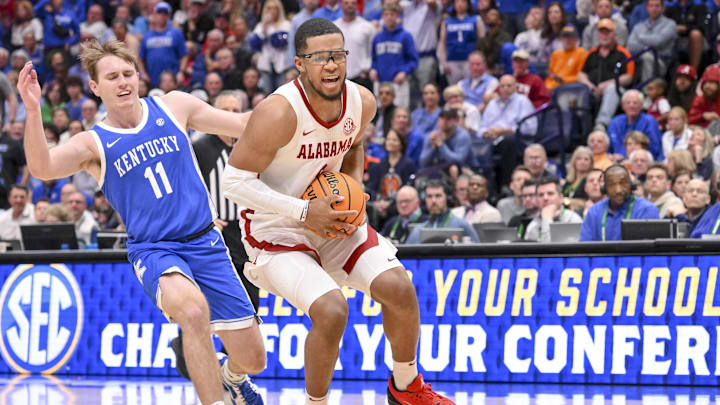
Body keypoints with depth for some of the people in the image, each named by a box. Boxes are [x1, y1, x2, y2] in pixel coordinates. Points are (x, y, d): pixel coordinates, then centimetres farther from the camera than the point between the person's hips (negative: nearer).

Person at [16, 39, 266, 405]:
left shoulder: (173, 106, 5)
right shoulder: (93, 144, -3)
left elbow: (244, 125, 14)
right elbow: (42, 168, -22)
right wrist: (33, 111, -36)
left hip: (205, 242, 3)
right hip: (154, 250, -3)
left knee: (252, 359, 4)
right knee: (194, 309, -38)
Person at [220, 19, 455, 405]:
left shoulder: (362, 102, -7)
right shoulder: (278, 113, -28)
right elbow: (234, 180, -24)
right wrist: (303, 211, -27)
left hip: (334, 220, 6)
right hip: (275, 229, -6)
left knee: (398, 287, -6)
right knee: (331, 310, -25)